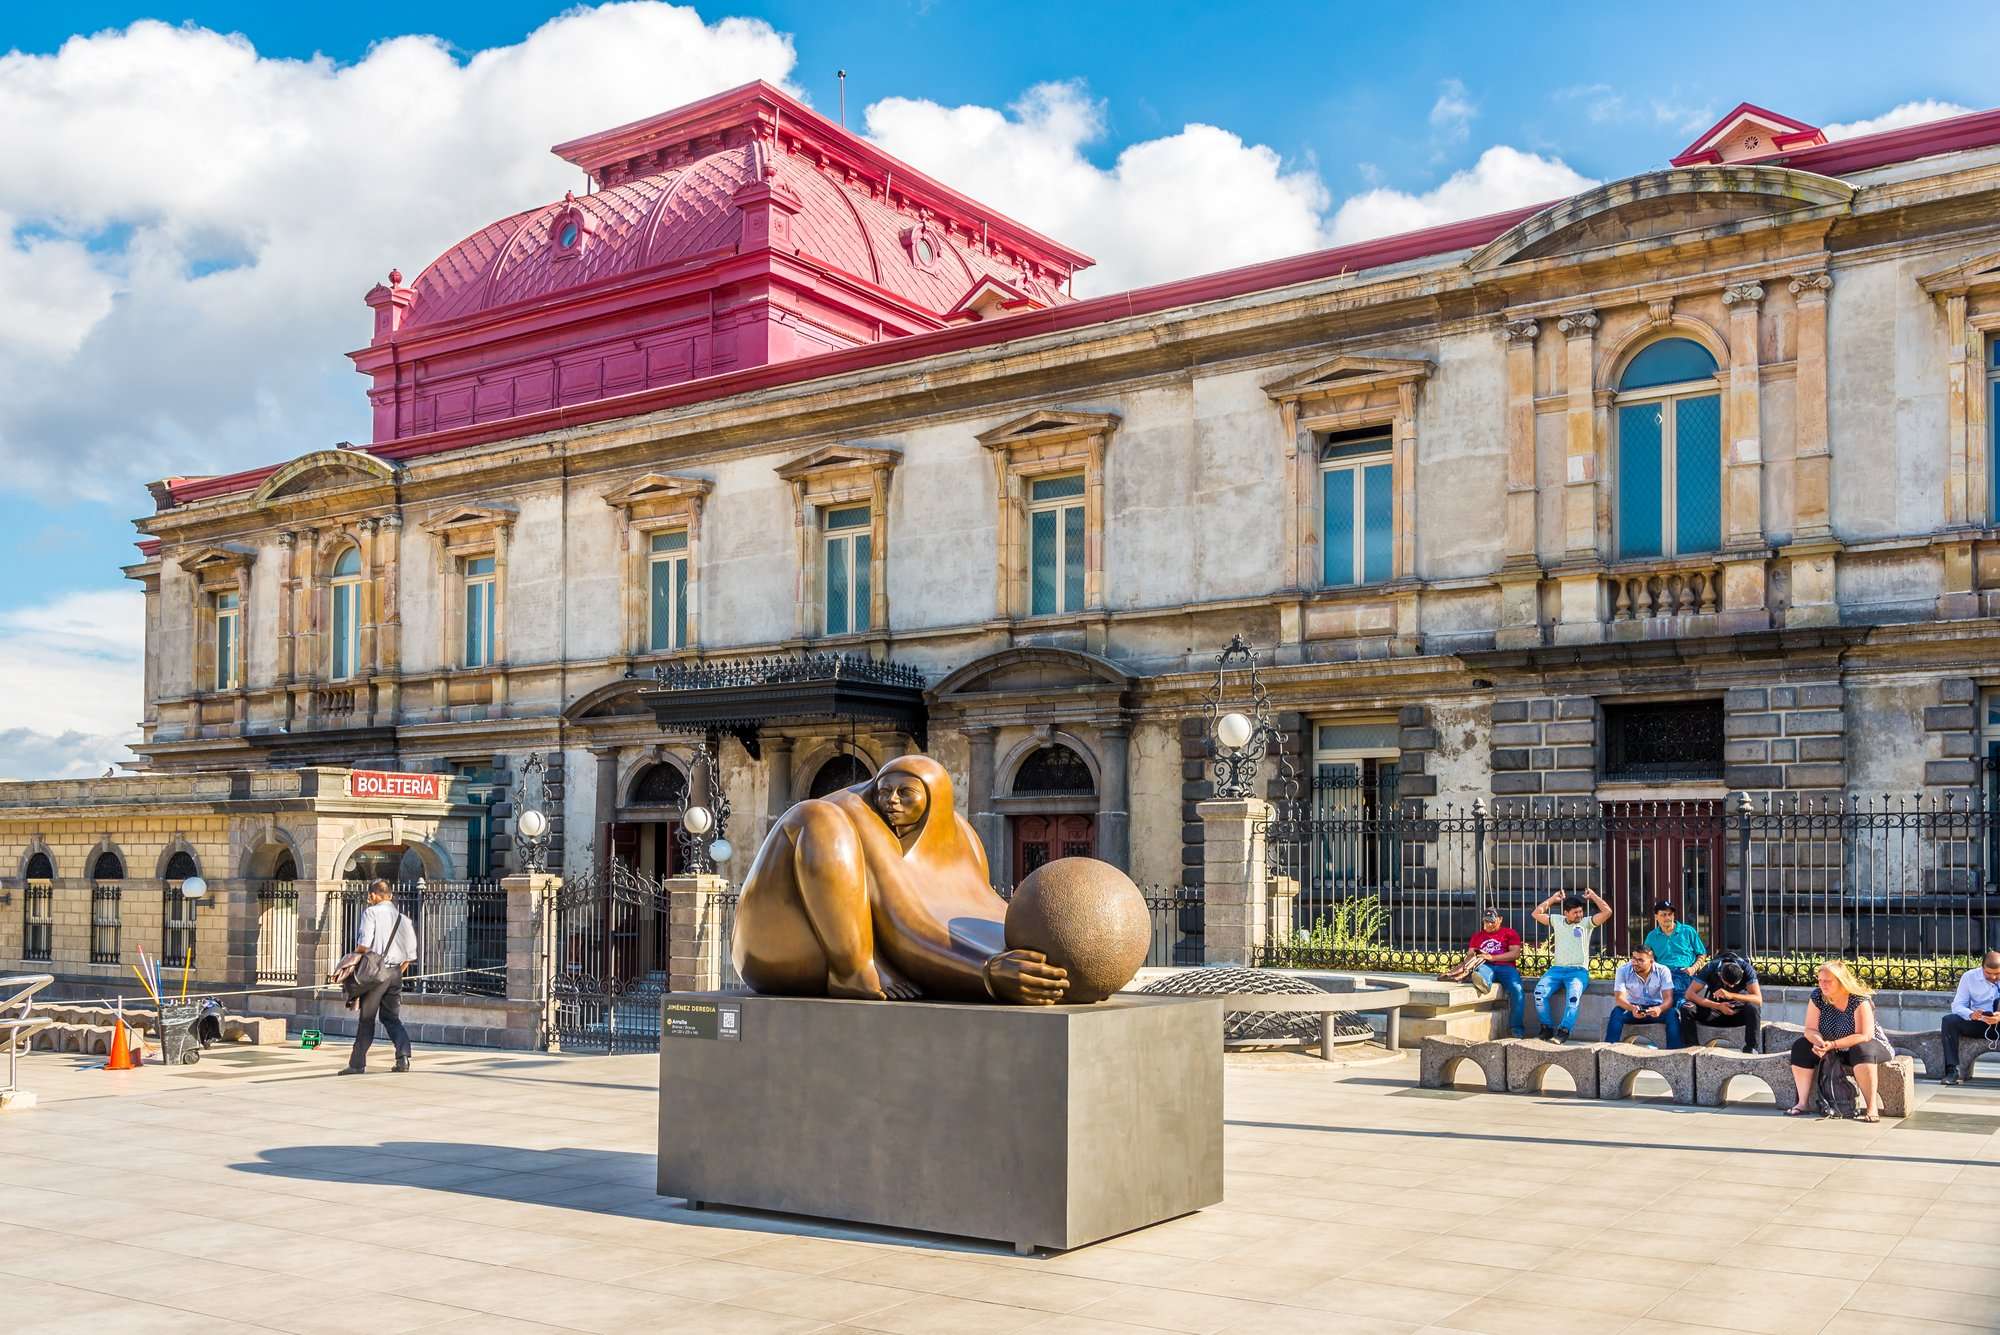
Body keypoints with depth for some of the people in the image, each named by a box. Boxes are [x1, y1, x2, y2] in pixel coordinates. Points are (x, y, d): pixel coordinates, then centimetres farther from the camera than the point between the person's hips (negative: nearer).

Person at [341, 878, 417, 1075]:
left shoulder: (371, 912, -6)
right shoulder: (402, 916, 11)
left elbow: (364, 943, -17)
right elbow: (410, 953, 10)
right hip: (396, 972, 5)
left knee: (367, 1018, 3)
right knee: (391, 1017, 12)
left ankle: (357, 1063, 9)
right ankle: (403, 1056, -6)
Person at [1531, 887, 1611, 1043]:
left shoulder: (1586, 923, 9)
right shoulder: (1557, 921, 17)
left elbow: (1607, 912, 0)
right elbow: (1537, 913, 19)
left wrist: (1593, 896, 7)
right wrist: (1553, 898, 20)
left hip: (1579, 970, -3)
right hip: (1557, 969, 3)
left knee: (1573, 995, -34)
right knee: (1540, 991, -24)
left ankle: (1564, 1031, -37)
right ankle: (1548, 1027, -15)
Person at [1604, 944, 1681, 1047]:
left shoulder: (1662, 971, -12)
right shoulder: (1623, 970, -13)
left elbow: (1668, 998, -20)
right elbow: (1619, 998, -20)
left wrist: (1660, 1009, -45)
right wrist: (1632, 1008, -44)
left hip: (1655, 1009, 0)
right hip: (1632, 1008, 0)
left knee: (1672, 1014, -31)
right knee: (1617, 1012, -32)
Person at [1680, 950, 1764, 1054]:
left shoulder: (1746, 968, -20)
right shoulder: (1711, 968, -19)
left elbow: (1758, 1000, -27)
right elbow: (1690, 994, -23)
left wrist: (1731, 995, -42)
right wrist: (1718, 1006, -33)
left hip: (1738, 1012, -1)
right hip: (1715, 1009, 1)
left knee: (1753, 1008, -35)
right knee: (1686, 1008, -26)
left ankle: (1753, 1050, -27)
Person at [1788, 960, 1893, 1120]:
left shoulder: (1859, 1000, -24)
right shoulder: (1817, 996, -9)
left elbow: (1864, 1036, -29)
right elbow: (1810, 1030, -6)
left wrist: (1832, 1045, -34)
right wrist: (1819, 1042, -30)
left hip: (1869, 1045, -6)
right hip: (1835, 1052, 6)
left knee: (1861, 1050, -39)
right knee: (1800, 1047, -12)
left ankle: (1872, 1107, -36)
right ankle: (1803, 1103, -12)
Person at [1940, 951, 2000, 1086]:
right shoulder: (1969, 977, 1)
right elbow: (1957, 1005, -2)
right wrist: (1971, 1014, -25)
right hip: (1977, 1024, 2)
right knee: (1948, 1020, -25)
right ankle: (1952, 1071, -29)